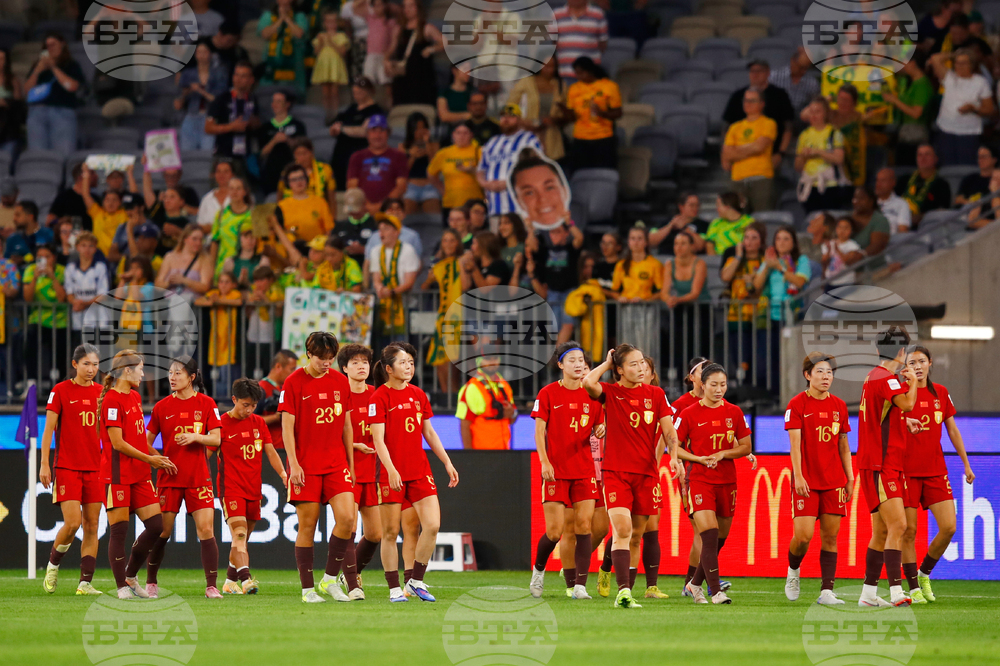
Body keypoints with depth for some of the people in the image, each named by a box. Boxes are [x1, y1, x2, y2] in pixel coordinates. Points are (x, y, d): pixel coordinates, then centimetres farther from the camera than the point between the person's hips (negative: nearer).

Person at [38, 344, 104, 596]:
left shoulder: (101, 392, 9)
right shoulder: (61, 391, -3)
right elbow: (49, 428, -3)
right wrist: (44, 464, -9)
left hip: (94, 468, 4)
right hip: (66, 468, -4)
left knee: (91, 526, 0)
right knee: (72, 522, -14)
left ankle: (85, 582, 2)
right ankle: (53, 565, 11)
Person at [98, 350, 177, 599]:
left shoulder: (135, 397, 15)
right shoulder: (112, 401, -13)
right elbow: (118, 443, -16)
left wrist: (156, 458, 17)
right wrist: (150, 459, -10)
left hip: (140, 475, 9)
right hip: (117, 474, -9)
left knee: (155, 526, 3)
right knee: (119, 530, -4)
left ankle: (130, 576, 18)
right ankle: (122, 587, 1)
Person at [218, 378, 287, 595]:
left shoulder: (259, 423, 11)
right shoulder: (222, 424, -5)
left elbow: (270, 452, 14)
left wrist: (284, 474, 1)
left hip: (253, 490, 6)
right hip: (231, 488, -6)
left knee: (242, 539, 11)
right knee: (239, 534, -19)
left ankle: (230, 582, 22)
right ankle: (245, 579, -31)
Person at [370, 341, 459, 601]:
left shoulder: (418, 395, 12)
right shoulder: (380, 397, -7)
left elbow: (429, 433, 20)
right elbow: (378, 439, -13)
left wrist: (447, 463, 17)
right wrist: (390, 469, -24)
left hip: (420, 471, 5)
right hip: (392, 473, -5)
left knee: (432, 525, -6)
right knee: (390, 532, 0)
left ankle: (416, 581, 8)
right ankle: (394, 588, 9)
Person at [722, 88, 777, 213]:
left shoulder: (768, 124, 6)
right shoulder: (735, 127, 19)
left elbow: (760, 146, -7)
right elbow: (726, 154, 11)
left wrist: (737, 151, 4)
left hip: (761, 177, -4)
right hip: (738, 179, 4)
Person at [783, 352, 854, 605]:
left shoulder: (839, 406, 10)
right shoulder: (797, 405, -3)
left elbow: (843, 445, 16)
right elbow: (795, 443, -10)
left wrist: (850, 478, 12)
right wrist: (798, 476, -19)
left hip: (834, 480, 4)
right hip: (806, 481, -4)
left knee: (830, 537, 0)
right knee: (803, 535, -11)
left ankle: (827, 591, 0)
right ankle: (793, 571, 20)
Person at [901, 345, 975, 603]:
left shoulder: (941, 393, 9)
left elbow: (953, 430, 15)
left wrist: (966, 464, 14)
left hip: (936, 471, 4)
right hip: (907, 472, -4)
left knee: (948, 527, -6)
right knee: (909, 531, -4)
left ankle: (924, 573, 16)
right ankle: (914, 587, 6)